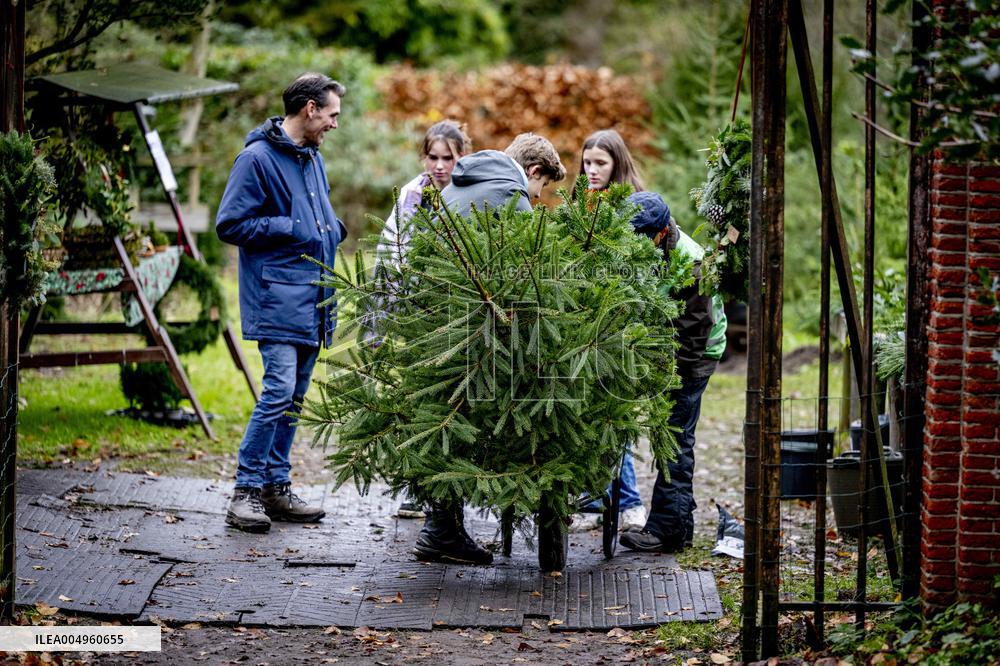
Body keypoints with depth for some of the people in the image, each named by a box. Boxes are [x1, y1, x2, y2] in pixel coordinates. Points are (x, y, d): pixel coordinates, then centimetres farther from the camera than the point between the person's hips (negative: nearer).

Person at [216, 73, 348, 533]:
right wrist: (290, 228, -14)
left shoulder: (314, 158, 17)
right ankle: (246, 491, -9)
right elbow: (229, 224, -11)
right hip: (277, 299, -8)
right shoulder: (258, 158, -9)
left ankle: (276, 487, 16)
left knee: (294, 396, 10)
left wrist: (332, 229, 9)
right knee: (279, 391, -15)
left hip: (311, 300, 9)